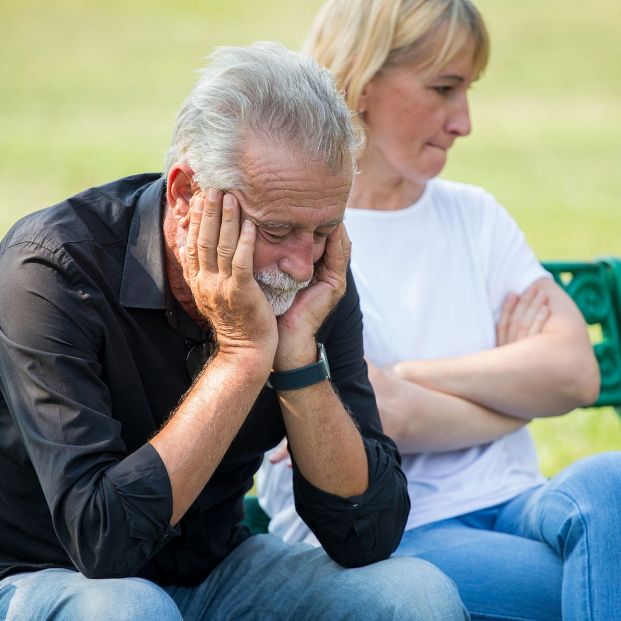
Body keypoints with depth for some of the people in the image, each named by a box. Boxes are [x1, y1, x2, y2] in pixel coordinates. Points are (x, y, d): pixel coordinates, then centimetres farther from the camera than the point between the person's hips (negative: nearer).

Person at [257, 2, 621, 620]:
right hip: (374, 540, -5)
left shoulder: (475, 216, 16)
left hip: (503, 508, 5)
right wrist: (515, 384, 1)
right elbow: (371, 420, -13)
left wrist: (400, 379, -8)